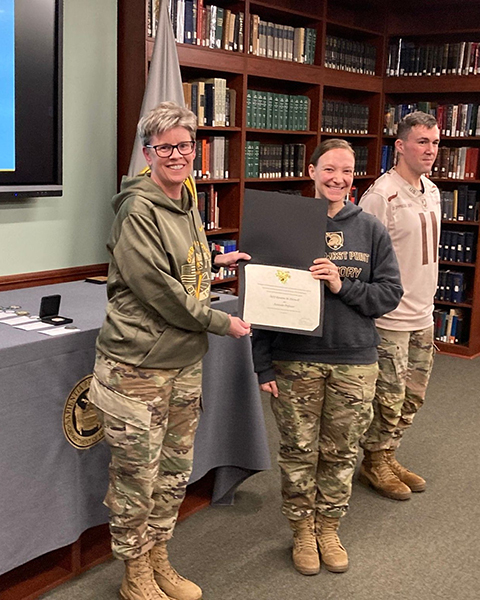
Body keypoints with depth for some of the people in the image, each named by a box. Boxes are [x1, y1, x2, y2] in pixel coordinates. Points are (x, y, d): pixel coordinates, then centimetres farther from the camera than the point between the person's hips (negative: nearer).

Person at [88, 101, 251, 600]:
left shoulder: (188, 205, 12)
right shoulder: (138, 210, -15)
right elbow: (159, 289, -20)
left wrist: (215, 261, 18)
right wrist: (223, 324, -12)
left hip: (185, 361, 8)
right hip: (138, 365, -8)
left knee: (175, 470, 17)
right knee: (137, 476, 5)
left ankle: (158, 559, 36)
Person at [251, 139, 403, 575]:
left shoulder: (371, 230, 2)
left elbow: (390, 293, 0)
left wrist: (343, 286, -17)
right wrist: (263, 365, -6)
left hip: (355, 362, 1)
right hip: (295, 361, -1)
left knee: (341, 453, 12)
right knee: (298, 452, 9)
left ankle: (329, 529, 33)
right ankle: (303, 531, 30)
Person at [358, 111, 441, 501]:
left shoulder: (432, 192, 11)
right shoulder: (382, 195, -17)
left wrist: (428, 303, 19)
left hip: (423, 317, 9)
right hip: (390, 319, -8)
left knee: (412, 398, 17)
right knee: (389, 399, 3)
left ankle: (387, 458, 34)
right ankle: (374, 463, 24)